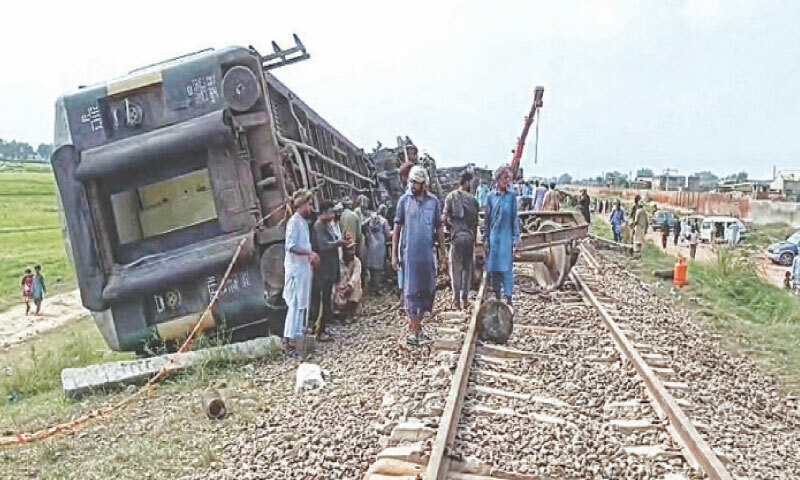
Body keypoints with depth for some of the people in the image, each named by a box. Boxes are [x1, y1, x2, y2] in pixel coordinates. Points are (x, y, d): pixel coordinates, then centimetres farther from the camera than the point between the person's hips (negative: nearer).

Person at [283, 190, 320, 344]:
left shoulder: (303, 221, 14)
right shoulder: (294, 221, -14)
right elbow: (290, 245, -22)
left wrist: (311, 256, 7)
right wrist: (310, 252, -23)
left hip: (304, 267, 9)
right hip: (296, 268, -9)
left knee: (303, 301, 14)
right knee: (296, 302, -6)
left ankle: (298, 331, 23)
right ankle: (290, 335, -1)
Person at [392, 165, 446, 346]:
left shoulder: (433, 201, 4)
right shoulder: (404, 200, 0)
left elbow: (439, 228, 10)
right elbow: (397, 228, 2)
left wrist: (442, 253, 7)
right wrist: (394, 255, -2)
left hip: (428, 253, 3)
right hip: (409, 253, -3)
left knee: (427, 290, 8)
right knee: (411, 291, -2)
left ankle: (416, 326, 22)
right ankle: (416, 330, 3)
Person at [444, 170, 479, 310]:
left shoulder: (450, 197, -1)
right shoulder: (473, 199, 2)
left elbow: (445, 217, -5)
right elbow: (476, 221, 4)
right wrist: (475, 238, 13)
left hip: (456, 235, -1)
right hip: (470, 236, 1)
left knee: (456, 267, 4)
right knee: (468, 266, 11)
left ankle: (456, 297, 2)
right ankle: (465, 296, 13)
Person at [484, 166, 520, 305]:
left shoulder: (511, 196, 2)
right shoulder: (491, 196, 4)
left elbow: (515, 218, 5)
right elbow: (487, 218, 7)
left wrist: (516, 237, 0)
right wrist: (485, 238, 4)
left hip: (507, 236, -2)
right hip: (494, 235, 2)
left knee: (507, 268, -3)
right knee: (494, 267, 6)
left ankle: (508, 297, 1)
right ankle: (497, 296, 17)